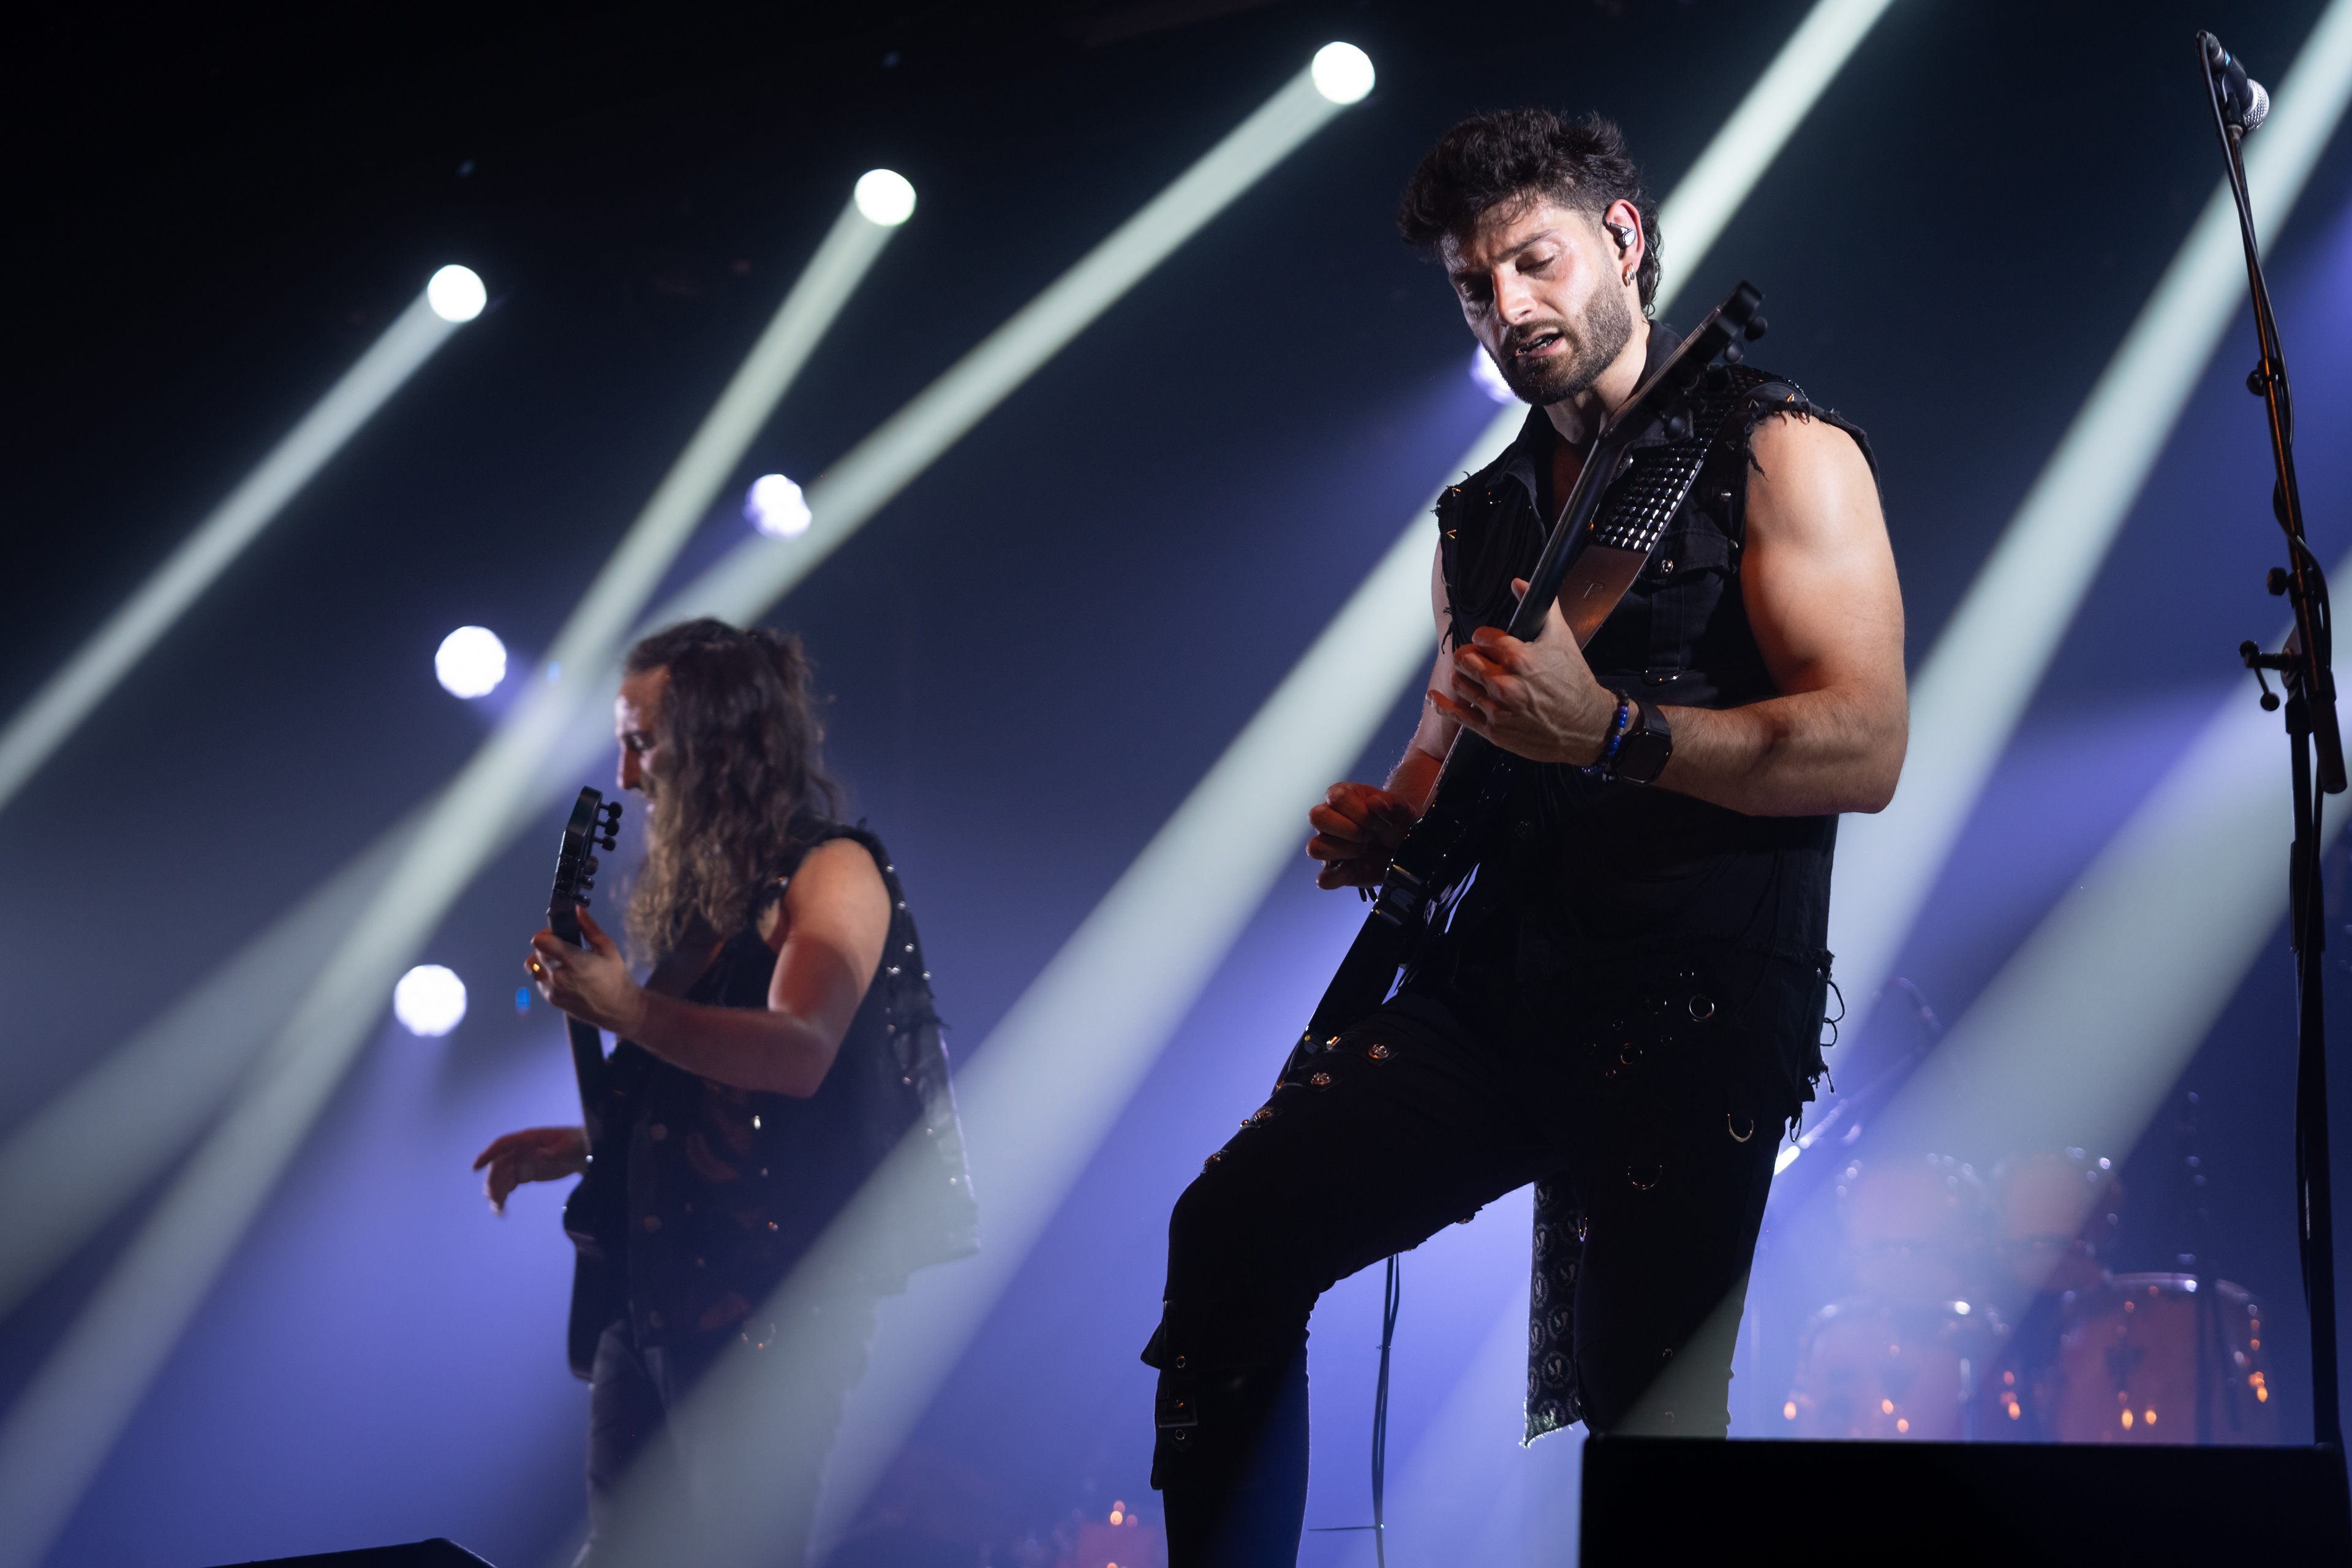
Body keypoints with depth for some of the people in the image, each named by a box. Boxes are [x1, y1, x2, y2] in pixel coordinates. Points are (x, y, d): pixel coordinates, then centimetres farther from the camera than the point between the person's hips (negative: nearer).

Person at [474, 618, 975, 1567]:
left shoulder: (831, 872, -9)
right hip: (653, 1288, 9)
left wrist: (628, 1012, -32)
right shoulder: (701, 889, 16)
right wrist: (588, 1145, 15)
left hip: (766, 1300, -8)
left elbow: (800, 1053, -26)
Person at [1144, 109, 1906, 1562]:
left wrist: (1606, 732, -24)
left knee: (1640, 1401, -15)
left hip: (1696, 992, -6)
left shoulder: (1773, 450, 0)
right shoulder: (1481, 513, 20)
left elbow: (1867, 747, -12)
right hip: (1490, 981, 6)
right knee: (1234, 1226, -11)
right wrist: (1389, 823, 6)